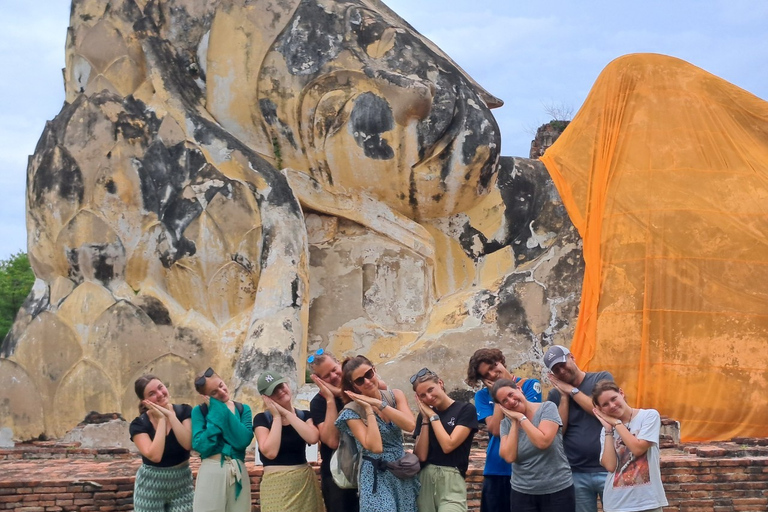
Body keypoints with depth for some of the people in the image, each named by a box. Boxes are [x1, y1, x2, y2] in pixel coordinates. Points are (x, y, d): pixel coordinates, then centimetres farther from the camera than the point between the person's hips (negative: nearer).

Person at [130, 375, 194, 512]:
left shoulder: (184, 411, -5)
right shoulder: (139, 424, -11)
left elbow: (188, 444, -20)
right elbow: (155, 456, -25)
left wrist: (170, 415, -21)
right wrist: (161, 419, -20)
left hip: (182, 483, 1)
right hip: (151, 485, -1)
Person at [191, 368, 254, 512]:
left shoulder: (243, 409, 7)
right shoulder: (199, 411, 1)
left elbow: (244, 440, -10)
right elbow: (200, 445, -13)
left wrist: (223, 411, -8)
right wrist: (216, 413, -8)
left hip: (238, 472, 2)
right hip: (211, 472, -2)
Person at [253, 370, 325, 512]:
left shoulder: (304, 415, 8)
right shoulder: (262, 419, -1)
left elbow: (313, 438, -13)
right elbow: (270, 452, -15)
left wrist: (286, 412, -8)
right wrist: (277, 416, -8)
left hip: (305, 480, 3)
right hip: (276, 483, -3)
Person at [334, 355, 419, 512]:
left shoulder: (395, 395, 2)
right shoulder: (352, 411, -10)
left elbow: (410, 425, -16)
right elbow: (375, 447, -21)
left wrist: (378, 403, -15)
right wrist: (369, 410, -18)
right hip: (377, 477, -4)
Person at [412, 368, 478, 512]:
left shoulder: (466, 410, -1)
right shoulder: (424, 414, 11)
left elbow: (448, 445, -11)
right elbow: (421, 455, 1)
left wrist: (433, 416, -3)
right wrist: (425, 419, -1)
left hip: (451, 480, -4)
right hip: (424, 479, 4)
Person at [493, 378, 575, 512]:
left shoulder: (547, 408, -7)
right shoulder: (506, 423, 3)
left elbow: (542, 442, -22)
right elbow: (509, 456, -13)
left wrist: (521, 417, -12)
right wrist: (514, 422, -9)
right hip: (522, 493, 3)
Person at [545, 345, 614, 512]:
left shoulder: (602, 379, 1)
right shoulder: (555, 395, 8)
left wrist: (572, 390, -7)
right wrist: (564, 396, -5)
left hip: (607, 468, -2)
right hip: (576, 473, 2)